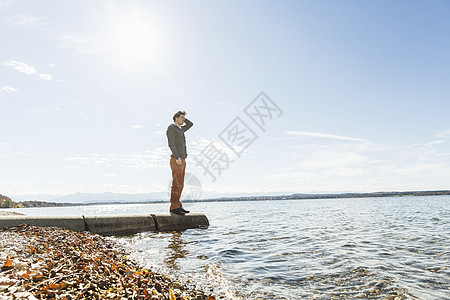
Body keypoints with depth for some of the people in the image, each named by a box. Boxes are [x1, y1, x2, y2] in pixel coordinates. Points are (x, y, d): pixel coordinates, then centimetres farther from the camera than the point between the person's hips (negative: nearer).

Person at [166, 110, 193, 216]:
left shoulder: (180, 130, 22)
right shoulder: (171, 128, -4)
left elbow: (190, 124, 36)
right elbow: (171, 144, -16)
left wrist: (183, 118, 23)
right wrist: (177, 158, -23)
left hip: (182, 161, 9)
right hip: (176, 161, -9)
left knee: (180, 185, 8)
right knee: (176, 184, -11)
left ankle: (177, 206, 11)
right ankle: (174, 207, -8)